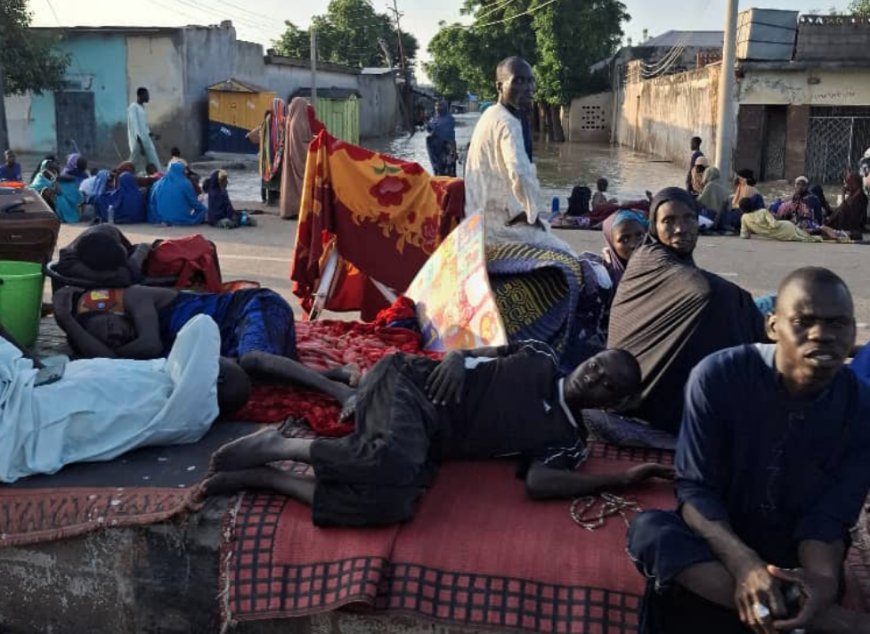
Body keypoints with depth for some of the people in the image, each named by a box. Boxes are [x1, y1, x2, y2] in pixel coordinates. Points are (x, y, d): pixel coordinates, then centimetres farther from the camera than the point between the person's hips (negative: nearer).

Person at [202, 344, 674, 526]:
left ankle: (262, 477, -16)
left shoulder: (566, 439, 11)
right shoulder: (541, 360, 12)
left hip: (428, 443, 3)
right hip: (408, 382, -2)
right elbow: (472, 352, 15)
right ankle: (277, 445, -15)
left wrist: (624, 479, -9)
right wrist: (454, 358, -10)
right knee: (393, 467, -37)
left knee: (394, 502, -32)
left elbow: (538, 483, -8)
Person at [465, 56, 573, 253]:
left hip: (485, 217, 10)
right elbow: (521, 176, -35)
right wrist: (532, 215, -19)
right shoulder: (508, 123, -20)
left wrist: (520, 211, 12)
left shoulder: (493, 116, 12)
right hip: (498, 222, -10)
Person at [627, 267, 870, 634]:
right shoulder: (718, 376, -17)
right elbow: (694, 488, -17)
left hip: (795, 560, 0)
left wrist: (823, 579, -34)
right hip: (716, 539, 0)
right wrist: (743, 562, -35)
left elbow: (829, 518, -11)